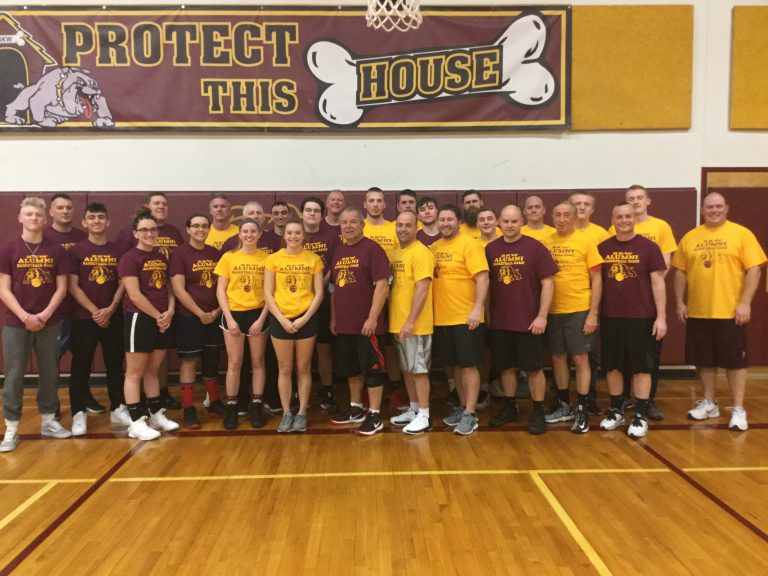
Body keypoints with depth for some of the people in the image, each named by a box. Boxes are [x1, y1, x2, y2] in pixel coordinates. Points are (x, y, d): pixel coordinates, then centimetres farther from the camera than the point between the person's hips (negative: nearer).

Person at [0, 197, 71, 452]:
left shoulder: (56, 250, 2)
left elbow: (61, 287, 2)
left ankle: (48, 421, 24)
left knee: (50, 374, 10)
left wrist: (45, 314, -10)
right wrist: (25, 317, -14)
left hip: (49, 323, 2)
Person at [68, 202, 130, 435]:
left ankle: (118, 409, 20)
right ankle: (79, 413, 13)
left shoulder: (117, 250, 5)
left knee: (115, 365, 9)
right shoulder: (76, 251, -1)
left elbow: (122, 284, 3)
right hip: (84, 318, -2)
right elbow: (73, 286, -6)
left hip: (113, 317, 2)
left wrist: (110, 309, -10)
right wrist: (94, 311, -13)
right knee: (80, 367, 3)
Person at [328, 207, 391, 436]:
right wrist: (333, 318, 14)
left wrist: (372, 318, -18)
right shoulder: (338, 251, 12)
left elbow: (382, 285, -15)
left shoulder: (372, 248, -9)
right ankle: (356, 409, 32)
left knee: (372, 369, 1)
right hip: (344, 324, 7)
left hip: (367, 324, -7)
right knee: (351, 369, 17)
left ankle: (375, 416, 10)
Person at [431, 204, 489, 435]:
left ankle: (470, 414, 7)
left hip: (467, 318, -6)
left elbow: (482, 278, -15)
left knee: (469, 365, 0)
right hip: (442, 318, 6)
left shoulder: (470, 245, -8)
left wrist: (477, 309, -23)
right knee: (456, 365, 15)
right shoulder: (434, 248, 10)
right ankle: (462, 406, 29)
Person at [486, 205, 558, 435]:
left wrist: (542, 316, -12)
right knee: (506, 366, 13)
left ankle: (538, 412, 17)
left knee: (533, 367, 4)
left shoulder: (535, 247, -6)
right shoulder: (490, 249, 4)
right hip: (499, 321, 4)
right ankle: (510, 407, 28)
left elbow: (548, 283, -7)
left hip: (528, 321, -3)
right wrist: (487, 313, 8)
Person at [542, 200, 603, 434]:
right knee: (558, 358, 12)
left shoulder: (586, 242, -4)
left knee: (580, 358, 2)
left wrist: (593, 313, -10)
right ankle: (564, 406, 26)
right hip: (553, 310, 4)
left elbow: (596, 279, -4)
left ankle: (582, 411, 12)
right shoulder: (545, 243, 5)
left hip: (579, 310, -3)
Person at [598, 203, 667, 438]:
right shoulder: (602, 248, 5)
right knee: (612, 366, 9)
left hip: (641, 317, -3)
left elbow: (658, 283, -3)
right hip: (610, 317, 3)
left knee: (641, 367, 3)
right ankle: (616, 411, 23)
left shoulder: (649, 247, -3)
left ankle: (641, 416, 12)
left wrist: (661, 317, -8)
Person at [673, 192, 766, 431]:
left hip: (730, 312, -3)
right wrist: (680, 302, 3)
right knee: (704, 360, 11)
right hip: (697, 312, 3)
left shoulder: (742, 234, -2)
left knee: (735, 361, 3)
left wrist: (745, 303, -13)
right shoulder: (690, 237, 7)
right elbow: (680, 271, 10)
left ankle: (738, 410, 12)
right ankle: (709, 404, 25)